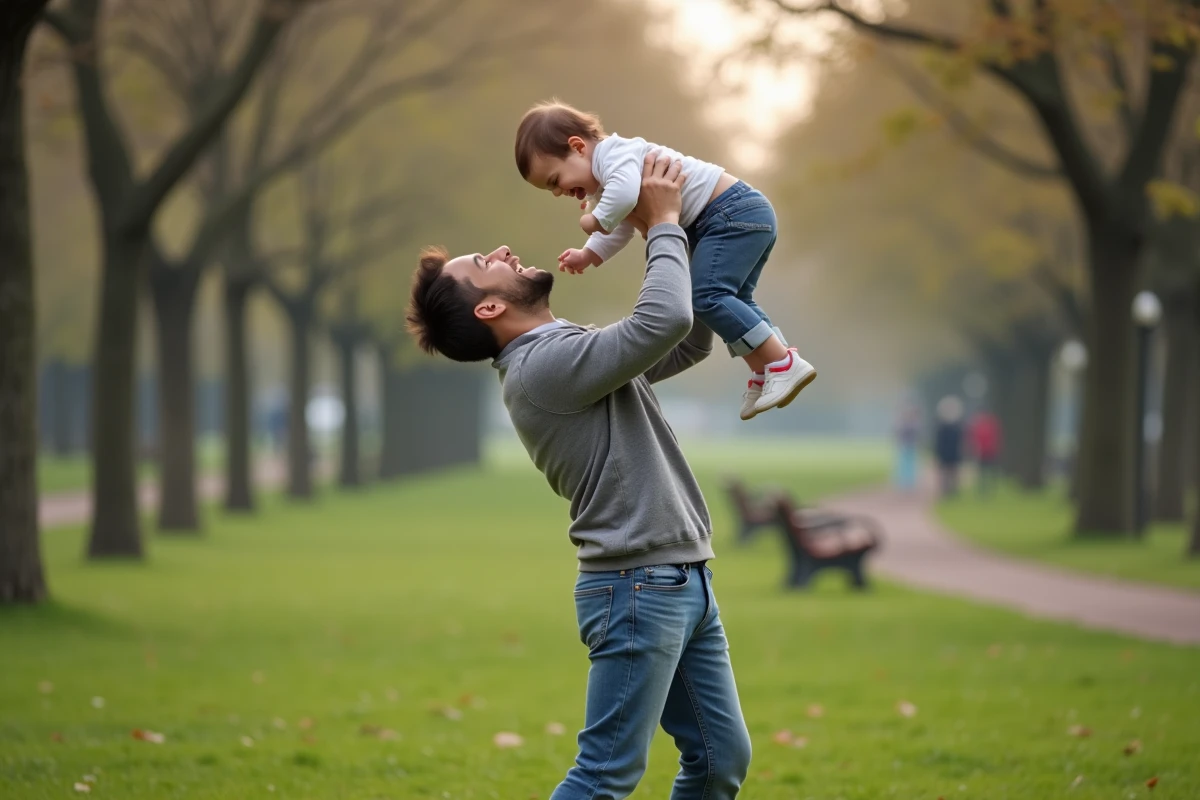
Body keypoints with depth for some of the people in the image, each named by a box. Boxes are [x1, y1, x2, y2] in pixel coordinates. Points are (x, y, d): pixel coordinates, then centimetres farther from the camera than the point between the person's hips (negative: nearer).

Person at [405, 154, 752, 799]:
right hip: (636, 588, -10)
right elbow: (664, 321, -24)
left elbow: (691, 341, 25)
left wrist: (668, 230, 15)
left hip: (685, 582, 10)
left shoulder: (578, 353, 17)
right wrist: (662, 227, -8)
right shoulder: (542, 366, -14)